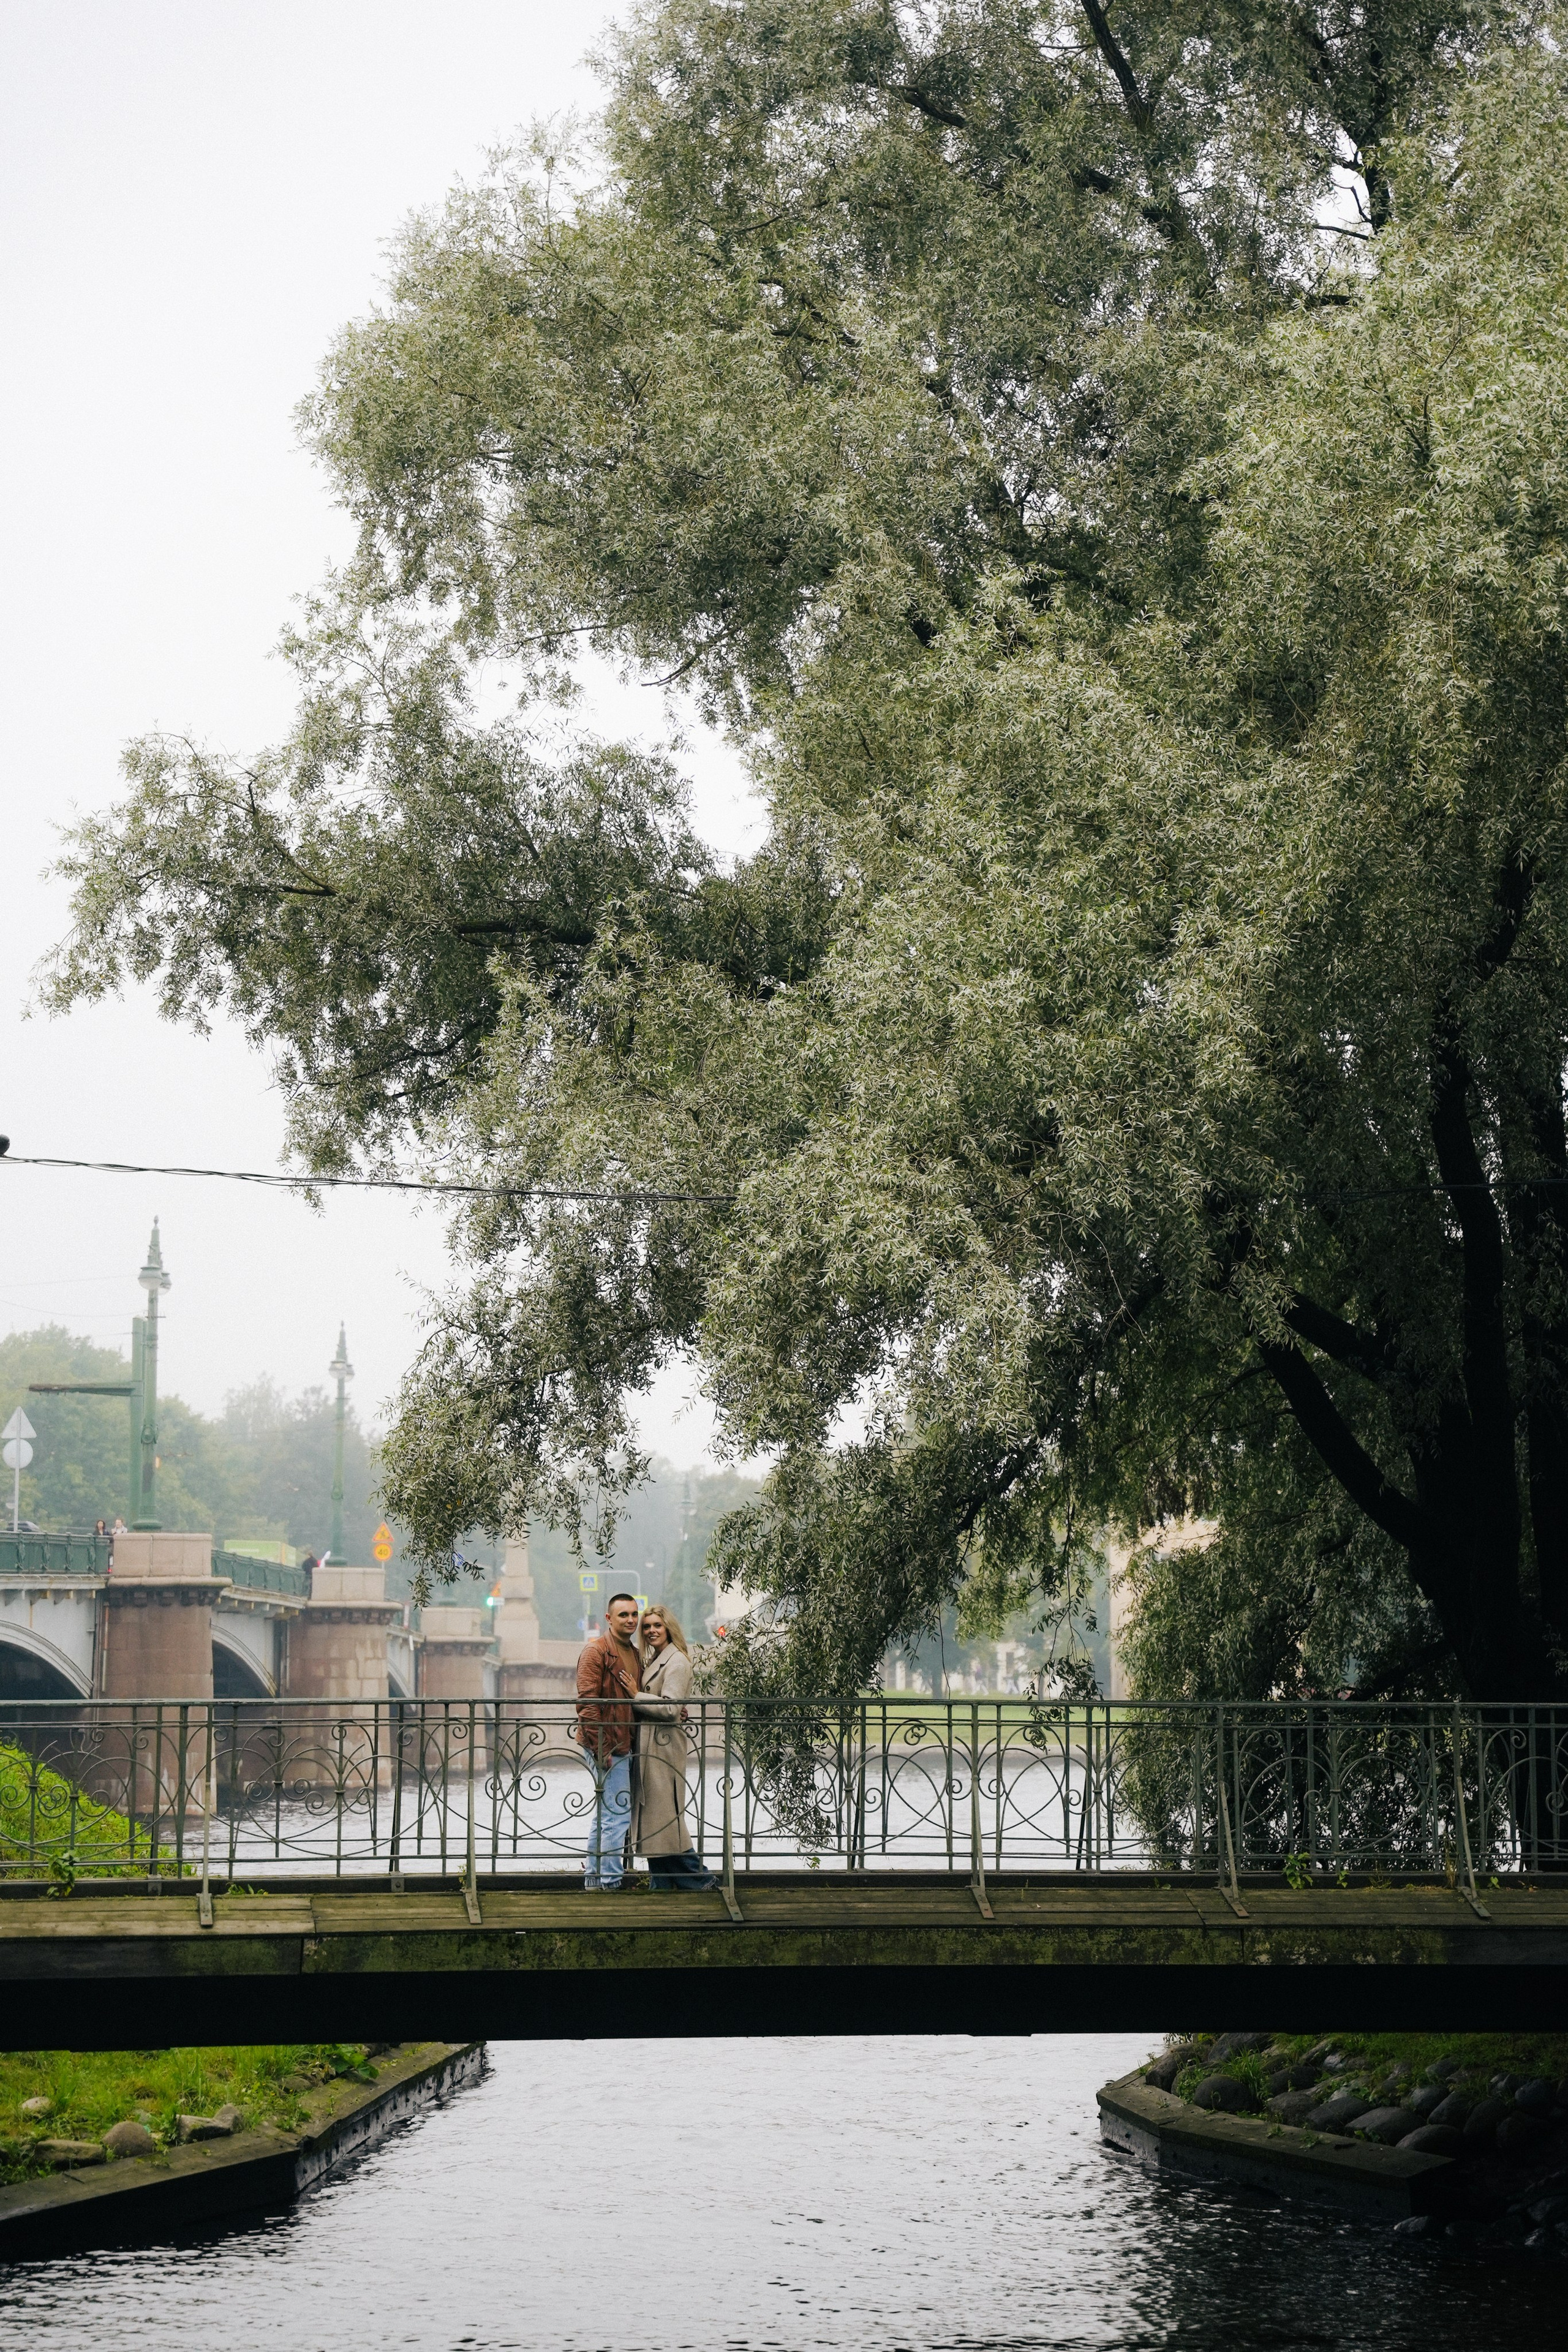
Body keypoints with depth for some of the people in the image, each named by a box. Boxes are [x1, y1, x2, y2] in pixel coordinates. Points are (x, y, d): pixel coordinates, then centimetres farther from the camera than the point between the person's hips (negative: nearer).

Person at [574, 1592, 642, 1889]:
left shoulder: (634, 1654, 17)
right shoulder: (596, 1651, -11)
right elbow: (587, 1702, -17)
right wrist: (600, 1748, -21)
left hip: (624, 1745, 9)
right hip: (605, 1747, -9)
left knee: (604, 1816, 15)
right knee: (617, 1815, -10)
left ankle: (595, 1877, 22)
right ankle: (609, 1880, -5)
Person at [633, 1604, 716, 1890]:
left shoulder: (676, 1662, -11)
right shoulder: (653, 1660, 18)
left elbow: (671, 1708, -19)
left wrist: (635, 1696, -16)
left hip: (664, 1744, -9)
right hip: (648, 1745, 9)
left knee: (665, 1813, -7)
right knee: (651, 1812, 8)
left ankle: (698, 1877, 1)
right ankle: (661, 1881, 12)